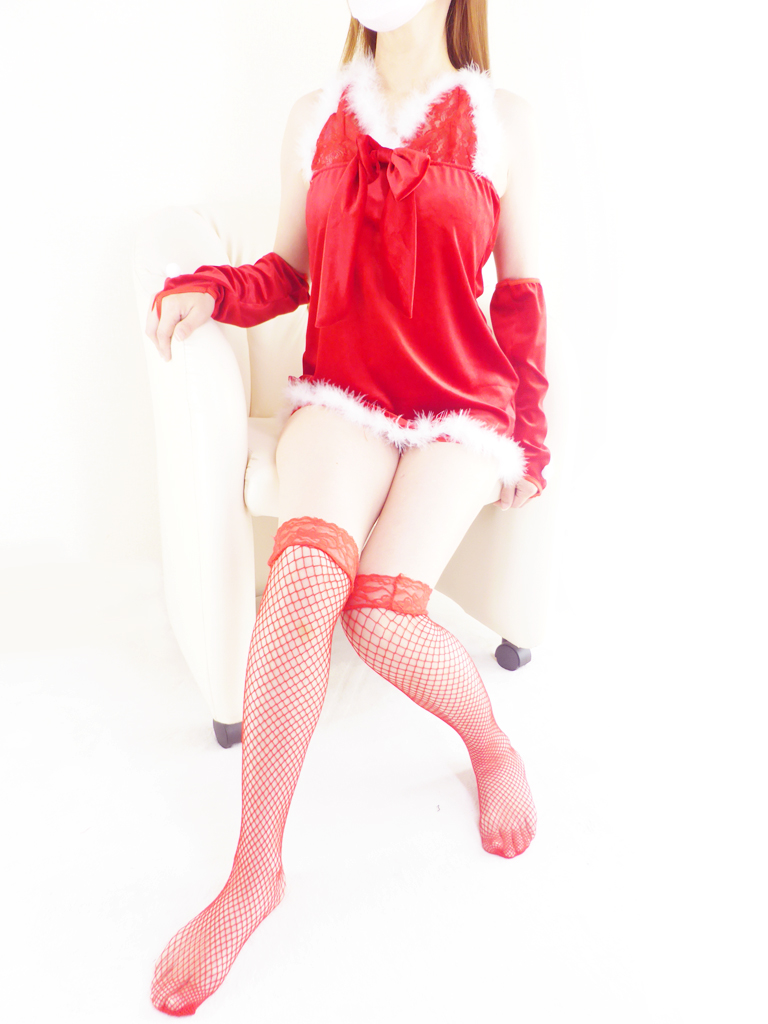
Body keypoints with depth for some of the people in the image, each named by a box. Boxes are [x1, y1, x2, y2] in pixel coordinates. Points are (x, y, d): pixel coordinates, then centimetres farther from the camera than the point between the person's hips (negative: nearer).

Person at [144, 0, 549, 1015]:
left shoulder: (502, 121, 3)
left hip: (460, 411, -1)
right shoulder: (315, 117, 9)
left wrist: (528, 438, 5)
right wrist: (209, 290, -7)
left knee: (382, 609, -25)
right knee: (305, 570, -28)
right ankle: (255, 870, -16)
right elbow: (292, 271, 13)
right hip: (342, 397, 2)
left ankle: (493, 747, 10)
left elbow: (520, 296, 7)